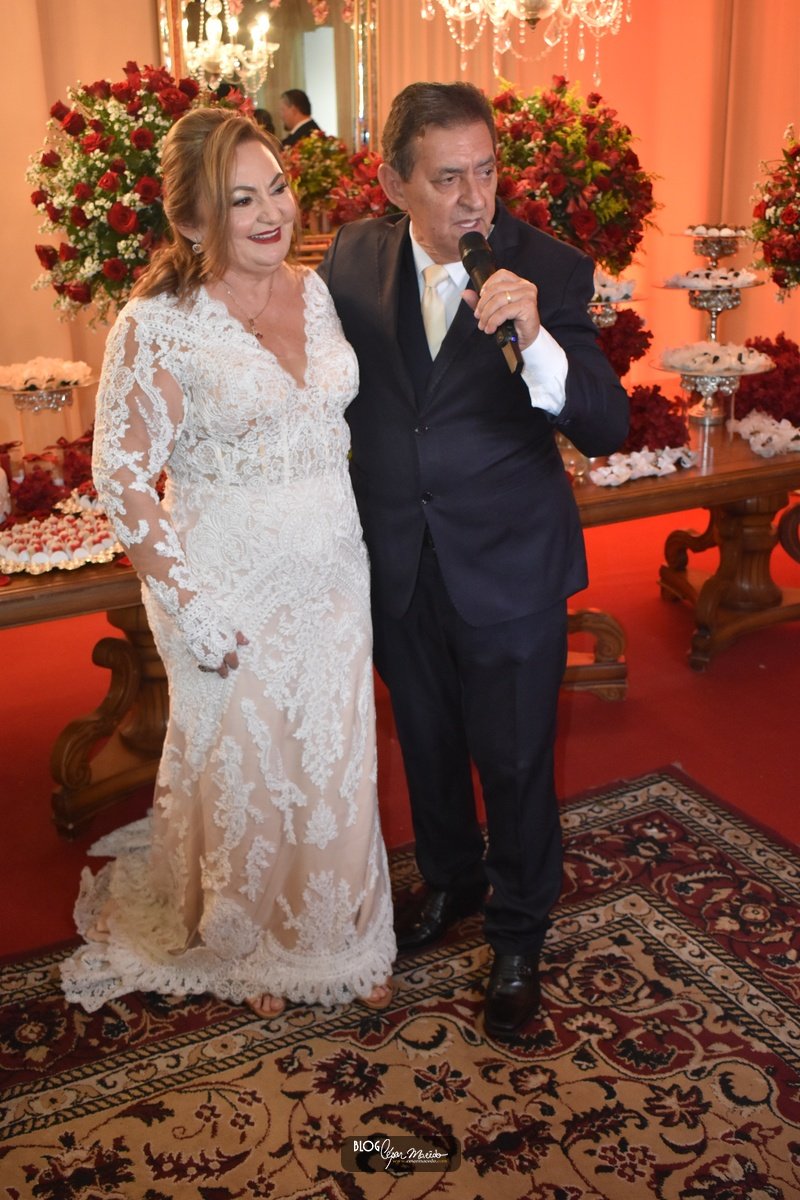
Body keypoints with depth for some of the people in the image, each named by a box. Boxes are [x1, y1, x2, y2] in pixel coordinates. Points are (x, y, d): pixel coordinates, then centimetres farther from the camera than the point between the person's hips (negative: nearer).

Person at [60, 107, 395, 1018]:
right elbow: (122, 479, -13)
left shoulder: (316, 291, 2)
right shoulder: (157, 326, -15)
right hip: (231, 584, -4)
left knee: (338, 764, 16)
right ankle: (248, 949, 41)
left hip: (333, 572, 5)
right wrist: (192, 609, -15)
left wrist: (367, 542, 7)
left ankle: (342, 940, 40)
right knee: (242, 772, 13)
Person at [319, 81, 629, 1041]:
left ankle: (518, 934, 36)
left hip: (508, 566, -3)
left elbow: (605, 429, -21)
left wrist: (534, 337, -39)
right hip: (398, 563, 3)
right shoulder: (355, 256, -6)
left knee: (515, 760, 11)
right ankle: (449, 880, 50)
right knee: (426, 740, 22)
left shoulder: (549, 269, -15)